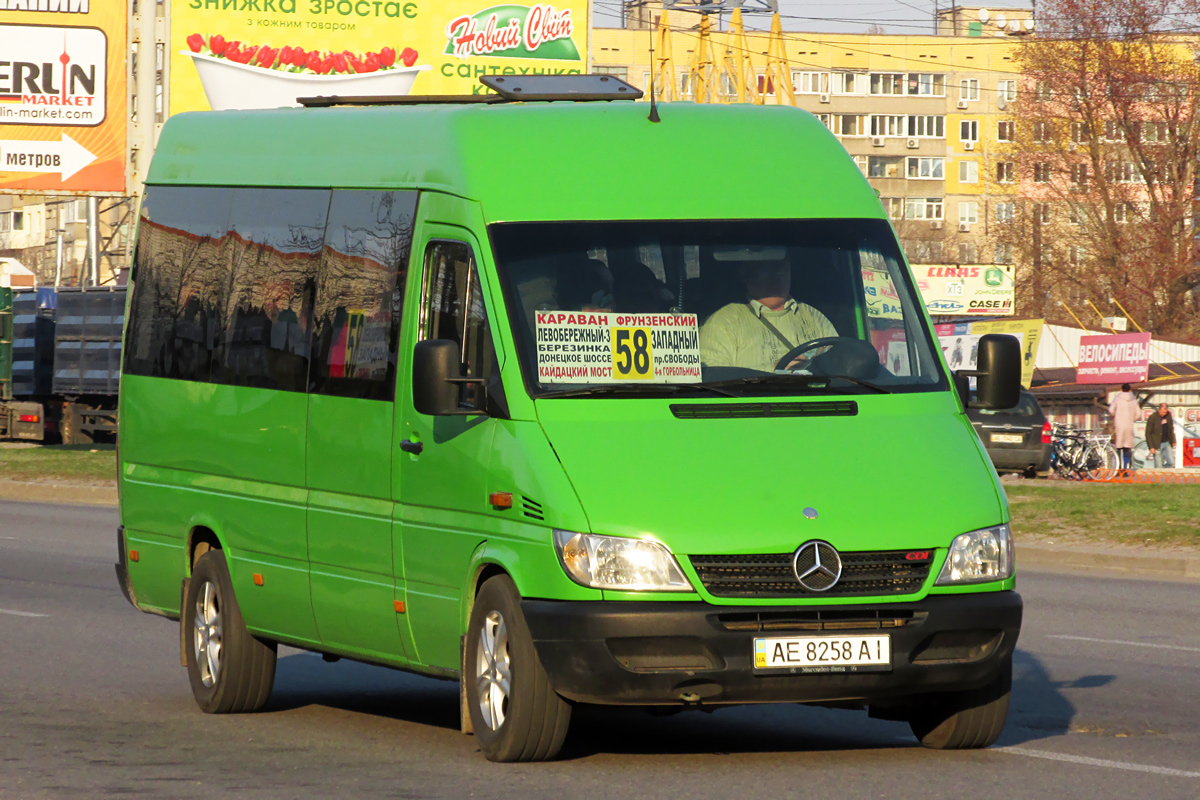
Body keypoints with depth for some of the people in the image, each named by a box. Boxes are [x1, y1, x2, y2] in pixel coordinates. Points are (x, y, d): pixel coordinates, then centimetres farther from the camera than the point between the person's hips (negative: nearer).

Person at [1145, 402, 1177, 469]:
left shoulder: (1168, 415, 1)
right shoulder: (1152, 417, -14)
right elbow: (1148, 433, -11)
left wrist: (1173, 441, 12)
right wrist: (1151, 447, -14)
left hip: (1167, 443, 5)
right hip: (1157, 445, -5)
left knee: (1171, 462, 0)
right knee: (1159, 467, -4)